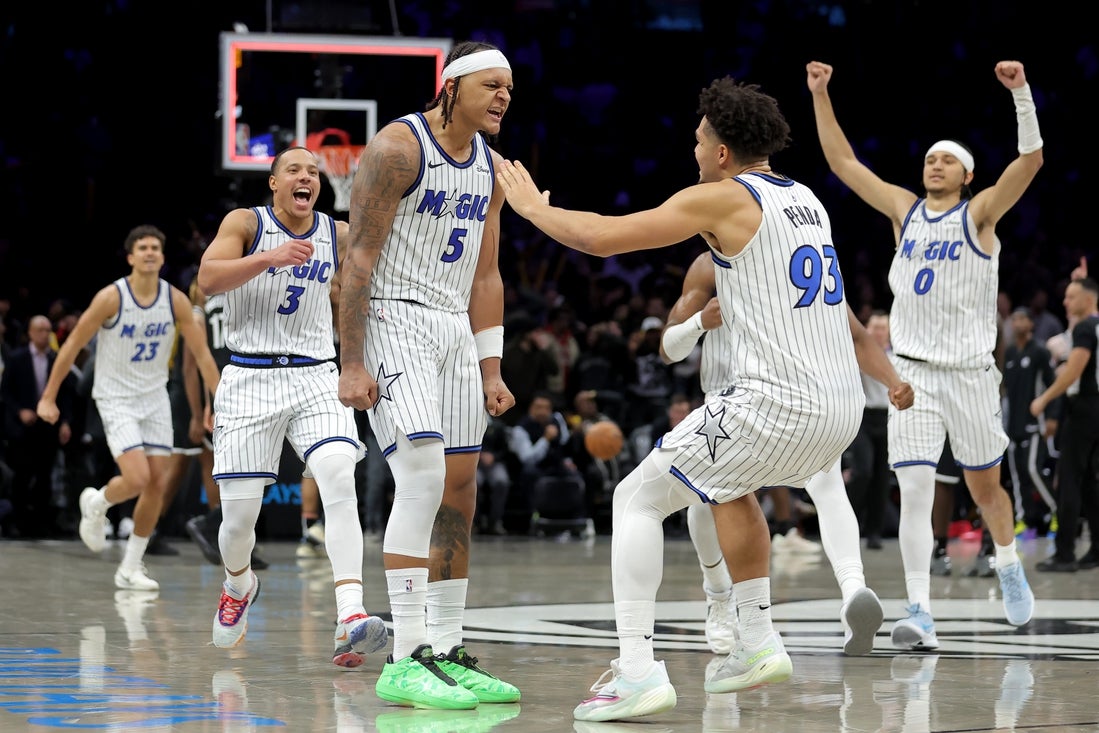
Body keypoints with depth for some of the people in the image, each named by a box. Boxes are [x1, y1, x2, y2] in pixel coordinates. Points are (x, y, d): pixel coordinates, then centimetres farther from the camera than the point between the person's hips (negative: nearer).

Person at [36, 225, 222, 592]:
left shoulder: (175, 300, -5)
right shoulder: (111, 297, -16)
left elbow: (202, 353, 0)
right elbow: (73, 345, -8)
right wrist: (48, 397, -7)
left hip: (155, 398, 5)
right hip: (116, 399, -5)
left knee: (157, 484, 1)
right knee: (136, 479, -19)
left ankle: (131, 568, 13)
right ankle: (96, 504, 16)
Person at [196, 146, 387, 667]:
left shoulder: (338, 235, 6)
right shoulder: (246, 224, -3)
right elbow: (208, 279, -19)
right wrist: (270, 257, -31)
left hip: (315, 378, 2)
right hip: (251, 378, -1)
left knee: (340, 477, -25)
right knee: (240, 512, 1)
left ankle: (350, 619, -35)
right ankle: (239, 585, 38)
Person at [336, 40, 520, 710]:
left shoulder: (492, 167, 11)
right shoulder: (399, 147, -13)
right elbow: (359, 259, -15)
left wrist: (491, 371, 13)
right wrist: (352, 364, -19)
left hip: (455, 330, 8)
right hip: (394, 322, -8)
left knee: (459, 496, 8)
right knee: (422, 477, -20)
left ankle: (449, 654, 15)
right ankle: (406, 660, -20)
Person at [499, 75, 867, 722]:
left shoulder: (722, 198, -5)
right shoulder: (805, 198, 18)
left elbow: (600, 237, -6)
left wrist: (532, 207, 10)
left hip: (777, 403, -8)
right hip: (844, 409, 8)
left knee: (638, 500, 2)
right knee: (729, 484, 35)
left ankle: (638, 670, -10)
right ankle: (759, 641, 29)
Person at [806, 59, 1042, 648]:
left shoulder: (979, 214, -3)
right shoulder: (904, 209, 7)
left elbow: (1030, 160, -18)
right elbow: (842, 162, 10)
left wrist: (1021, 93, -29)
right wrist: (820, 96, 4)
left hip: (971, 371, -2)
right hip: (912, 371, 2)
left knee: (984, 485, 12)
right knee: (914, 490, -11)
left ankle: (1008, 567, 40)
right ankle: (920, 615, -14)